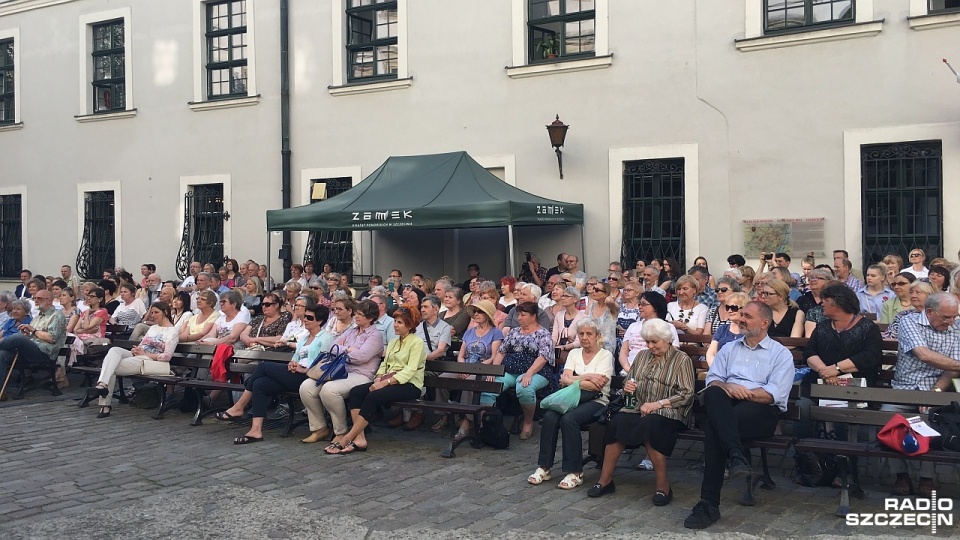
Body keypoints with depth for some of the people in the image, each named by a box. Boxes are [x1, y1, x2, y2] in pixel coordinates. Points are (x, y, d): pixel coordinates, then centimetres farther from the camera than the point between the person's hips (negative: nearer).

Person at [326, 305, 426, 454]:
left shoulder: (417, 342, -3)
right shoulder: (392, 342, 22)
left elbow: (409, 371, -14)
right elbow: (384, 365, 17)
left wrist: (385, 382, -20)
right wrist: (378, 379, -5)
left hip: (409, 385, -8)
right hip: (388, 382, 8)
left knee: (373, 396, -30)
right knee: (355, 391, -17)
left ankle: (347, 439, -27)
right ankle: (359, 439, -27)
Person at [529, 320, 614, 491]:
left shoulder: (605, 355, 2)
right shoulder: (574, 353, 16)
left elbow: (596, 386, -11)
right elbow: (565, 379, 2)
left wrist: (572, 380, -6)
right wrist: (586, 377, -10)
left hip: (596, 401, -4)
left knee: (568, 419, -33)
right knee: (549, 417, -26)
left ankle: (575, 472, -24)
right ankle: (544, 468, -18)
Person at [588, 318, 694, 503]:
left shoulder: (682, 360, 2)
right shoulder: (642, 356, 20)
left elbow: (686, 394, -7)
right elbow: (628, 381, 26)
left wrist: (658, 403, -17)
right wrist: (627, 387, 0)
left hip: (669, 412, -5)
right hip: (639, 408, 5)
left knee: (650, 425, -38)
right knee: (616, 423, -27)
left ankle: (663, 486, -25)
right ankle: (605, 480, -19)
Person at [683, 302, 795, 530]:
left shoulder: (781, 354, 11)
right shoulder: (729, 349, 26)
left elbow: (774, 394, -4)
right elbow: (712, 380, 12)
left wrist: (743, 392, -12)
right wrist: (728, 388, -10)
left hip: (762, 411, -4)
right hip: (725, 407, 4)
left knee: (714, 425, -34)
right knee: (713, 393, -35)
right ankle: (736, 456, -46)